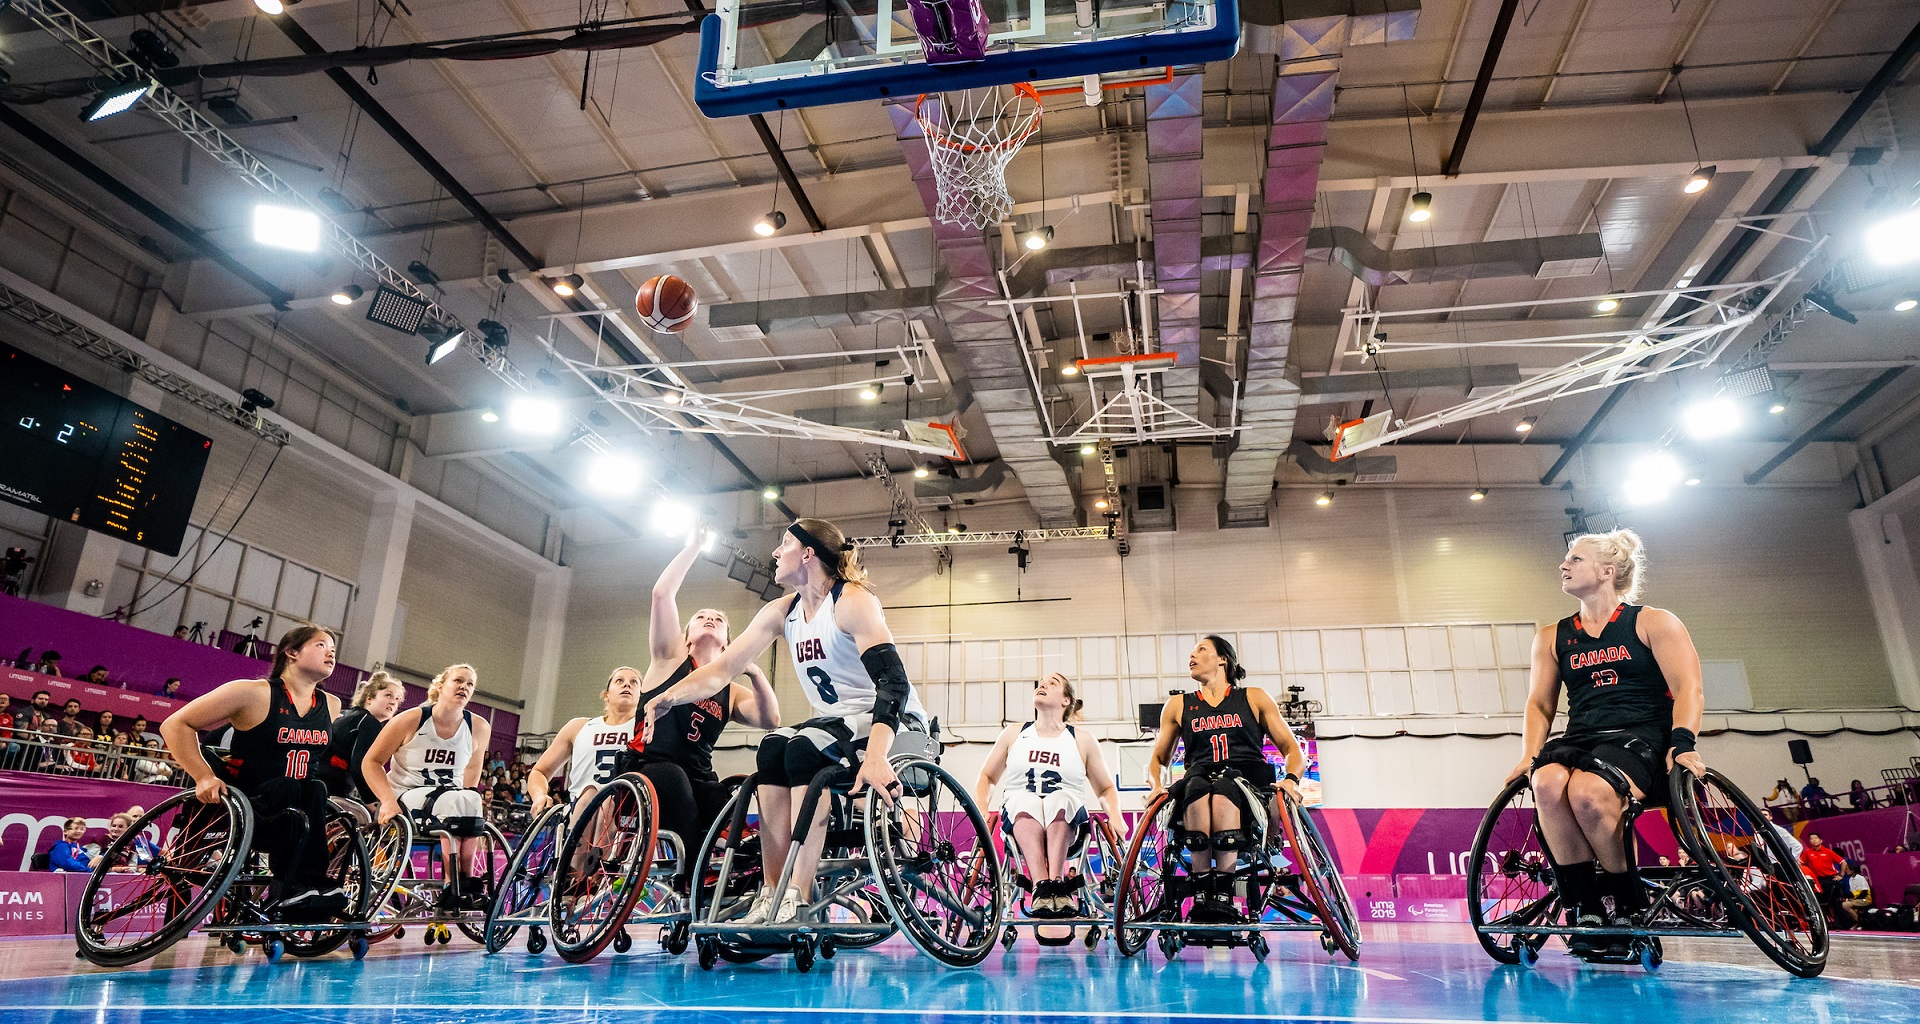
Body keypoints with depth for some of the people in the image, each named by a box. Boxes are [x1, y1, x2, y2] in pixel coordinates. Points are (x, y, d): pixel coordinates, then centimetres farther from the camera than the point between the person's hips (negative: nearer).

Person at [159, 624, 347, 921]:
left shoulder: (331, 705, 6)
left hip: (295, 812, 5)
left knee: (316, 789, -28)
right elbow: (175, 725, -8)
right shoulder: (254, 693, -11)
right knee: (285, 788, -34)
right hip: (241, 806, -4)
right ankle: (291, 885, -30)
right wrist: (204, 776, -17)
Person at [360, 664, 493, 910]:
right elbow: (371, 762, -3)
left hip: (451, 801, 3)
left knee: (470, 799, -33)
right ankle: (454, 885, -31)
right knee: (453, 799, -34)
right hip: (404, 799, -3)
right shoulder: (410, 720, -8)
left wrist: (468, 803, 4)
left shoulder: (479, 728, -1)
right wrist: (389, 801, -17)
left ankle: (467, 884, -26)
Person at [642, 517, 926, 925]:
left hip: (894, 724, -7)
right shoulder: (781, 613, 5)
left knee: (803, 751, -29)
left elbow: (893, 680, -29)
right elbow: (723, 668, 2)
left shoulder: (852, 601, -18)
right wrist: (666, 698, -13)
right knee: (772, 751, -19)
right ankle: (771, 895, -18)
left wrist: (875, 755, -43)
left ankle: (798, 898, -30)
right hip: (839, 722, 7)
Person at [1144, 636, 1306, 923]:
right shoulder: (1178, 705, 22)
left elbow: (1293, 750, 13)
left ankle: (1223, 896, -38)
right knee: (1196, 787, -36)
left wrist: (1291, 779, -9)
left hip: (1248, 777, -1)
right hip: (1199, 778, 1)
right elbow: (1158, 757, 24)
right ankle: (1201, 896, -36)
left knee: (1223, 791, -37)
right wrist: (1156, 785, 2)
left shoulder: (1254, 698, 17)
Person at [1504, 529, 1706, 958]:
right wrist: (1530, 755, -1)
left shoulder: (1654, 623, 8)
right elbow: (1540, 703, 15)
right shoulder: (1552, 637, 19)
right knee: (1548, 784, -33)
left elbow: (1688, 688, -3)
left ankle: (1629, 905, -13)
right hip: (1580, 739, 4)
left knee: (1587, 791, -36)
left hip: (1643, 738, -4)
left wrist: (1683, 743, -20)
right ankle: (1584, 904, -20)